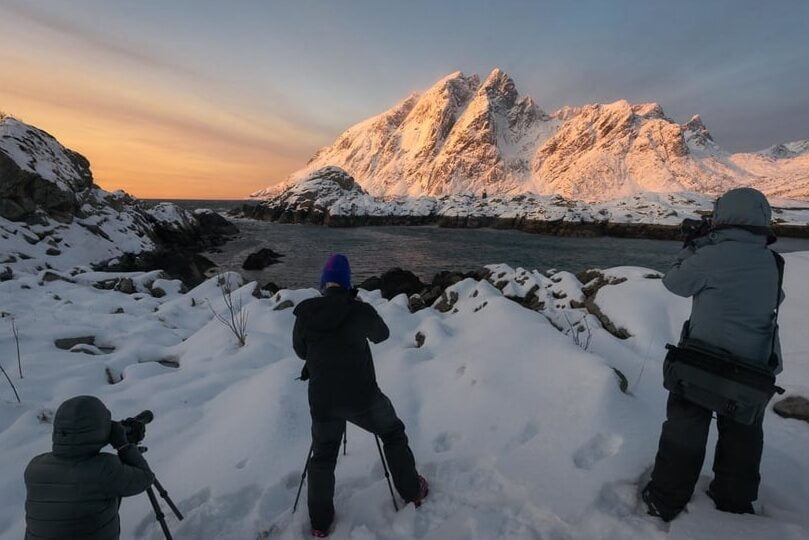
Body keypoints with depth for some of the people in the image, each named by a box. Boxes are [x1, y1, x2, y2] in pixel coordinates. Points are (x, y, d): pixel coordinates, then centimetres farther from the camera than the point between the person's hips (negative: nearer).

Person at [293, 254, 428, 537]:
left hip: (322, 401, 3)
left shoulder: (304, 312, -5)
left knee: (322, 457, 23)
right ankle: (413, 492, 34)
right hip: (362, 397, -2)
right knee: (394, 434, 23)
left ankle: (320, 523, 32)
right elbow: (382, 335, 9)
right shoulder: (360, 310, -12)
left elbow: (300, 351, 10)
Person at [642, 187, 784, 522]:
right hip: (753, 371, 5)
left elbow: (675, 283, -6)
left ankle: (665, 501, 21)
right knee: (742, 438, 22)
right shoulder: (772, 262, -1)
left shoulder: (712, 256, -19)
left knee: (684, 432, 9)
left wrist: (690, 249, 9)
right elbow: (775, 299, 16)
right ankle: (735, 503, 38)